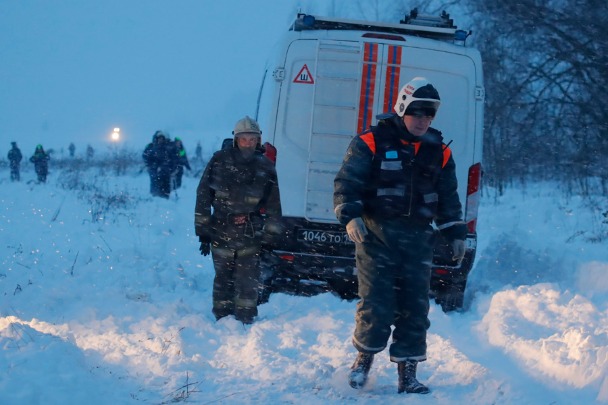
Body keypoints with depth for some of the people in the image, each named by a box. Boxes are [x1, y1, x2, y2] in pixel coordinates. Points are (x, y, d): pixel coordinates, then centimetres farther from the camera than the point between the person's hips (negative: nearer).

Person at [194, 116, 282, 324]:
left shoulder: (266, 167, 3)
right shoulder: (220, 160, 0)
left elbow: (273, 205, 7)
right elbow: (203, 196, 2)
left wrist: (272, 235, 2)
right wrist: (203, 231, 0)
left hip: (251, 236, 0)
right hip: (221, 232, 0)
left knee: (248, 282, -4)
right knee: (223, 280, 6)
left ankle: (245, 321, 3)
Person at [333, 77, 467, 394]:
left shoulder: (439, 152, 11)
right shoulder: (372, 143, -4)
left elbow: (448, 198, 21)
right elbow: (346, 183, -6)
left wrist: (455, 234, 16)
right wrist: (351, 216, -20)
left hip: (417, 237, 4)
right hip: (376, 234, -4)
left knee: (415, 307, 2)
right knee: (376, 303, -8)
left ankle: (407, 372, 10)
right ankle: (364, 357, 14)